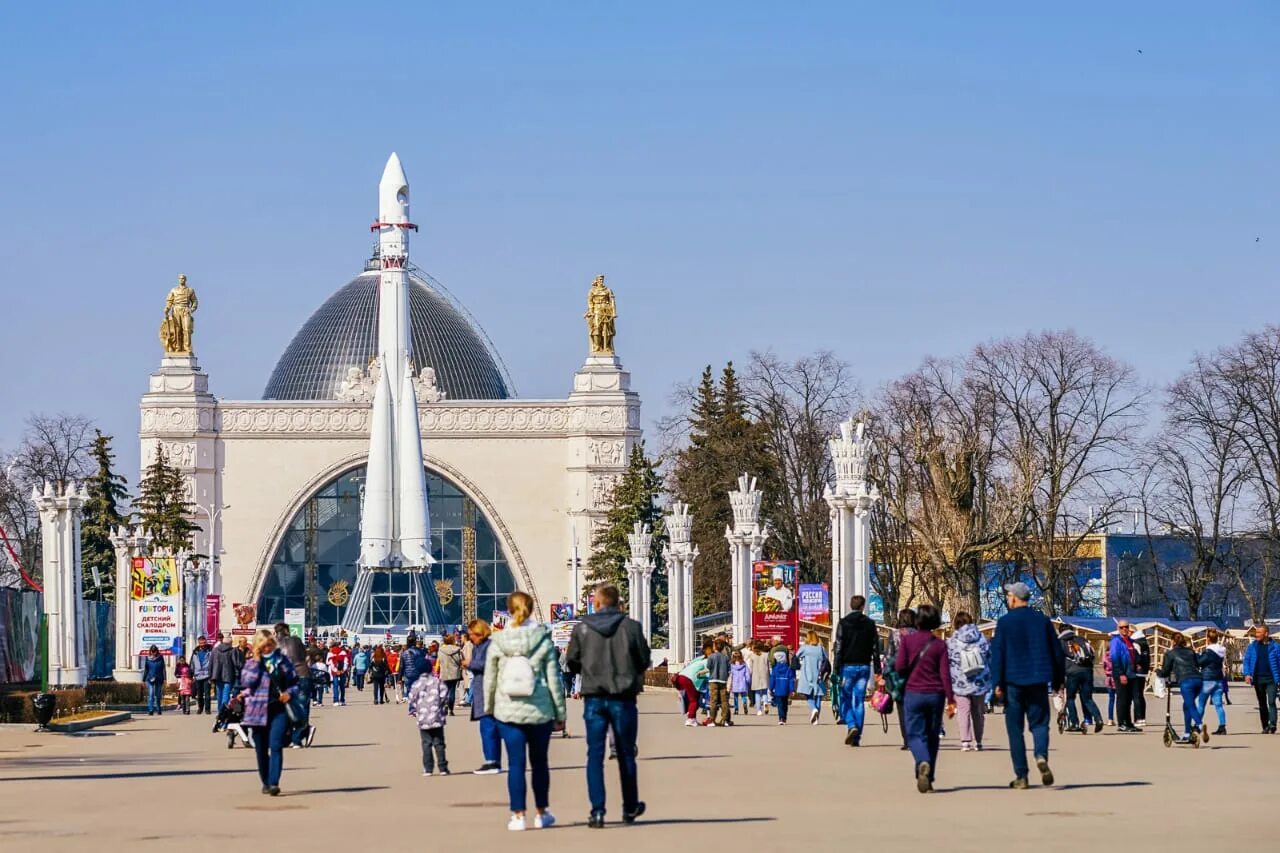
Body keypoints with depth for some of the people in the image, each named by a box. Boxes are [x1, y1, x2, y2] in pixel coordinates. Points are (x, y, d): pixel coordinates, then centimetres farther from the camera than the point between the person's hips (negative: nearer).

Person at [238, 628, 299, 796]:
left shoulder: (282, 660, 7)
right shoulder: (251, 662, 4)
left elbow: (294, 681, 14)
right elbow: (247, 682, -10)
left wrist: (289, 693, -5)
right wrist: (256, 662, -13)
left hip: (279, 709, -1)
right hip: (258, 710, 1)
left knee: (276, 746, -14)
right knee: (261, 749, 9)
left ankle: (274, 783, -19)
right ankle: (265, 782, 24)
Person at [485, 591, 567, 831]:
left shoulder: (497, 641, -3)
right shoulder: (544, 640, -5)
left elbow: (489, 679, 3)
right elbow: (553, 679, -2)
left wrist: (489, 707, 18)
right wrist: (560, 713, 5)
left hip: (508, 711, 0)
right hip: (540, 711, 0)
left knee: (515, 764, 3)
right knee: (539, 762, 14)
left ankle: (518, 815, 2)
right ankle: (542, 813, 24)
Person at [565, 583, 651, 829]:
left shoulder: (582, 628, -3)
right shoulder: (631, 627, -4)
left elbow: (571, 663, 3)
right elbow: (644, 662, 1)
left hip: (593, 697, 0)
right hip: (623, 697, 0)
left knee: (595, 755, 3)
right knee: (625, 754, 13)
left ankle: (597, 811, -7)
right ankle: (630, 808, 26)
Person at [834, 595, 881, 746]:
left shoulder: (843, 623, -4)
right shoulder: (870, 624, 4)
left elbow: (839, 647, -7)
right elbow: (875, 647, 5)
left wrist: (837, 668, -6)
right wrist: (877, 669, 10)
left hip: (848, 666, -2)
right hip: (864, 666, 2)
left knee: (845, 699, 8)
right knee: (860, 701, 6)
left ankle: (851, 726, -17)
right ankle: (856, 738, 3)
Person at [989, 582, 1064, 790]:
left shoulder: (1004, 622, -3)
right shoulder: (1043, 620, 6)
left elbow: (997, 653, -7)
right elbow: (1056, 651, 9)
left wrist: (997, 682, -5)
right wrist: (1058, 680, 17)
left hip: (1013, 681, -2)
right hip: (1038, 680, 2)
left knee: (1015, 728, 4)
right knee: (1039, 722, 8)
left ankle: (1021, 776, 4)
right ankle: (1041, 755, -23)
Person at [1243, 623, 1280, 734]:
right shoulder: (1252, 646, 6)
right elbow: (1246, 660, 6)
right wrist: (1247, 674, -9)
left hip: (1271, 679, -4)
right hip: (1258, 679, 4)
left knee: (1271, 702, -15)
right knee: (1262, 704, 10)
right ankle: (1265, 727, 17)